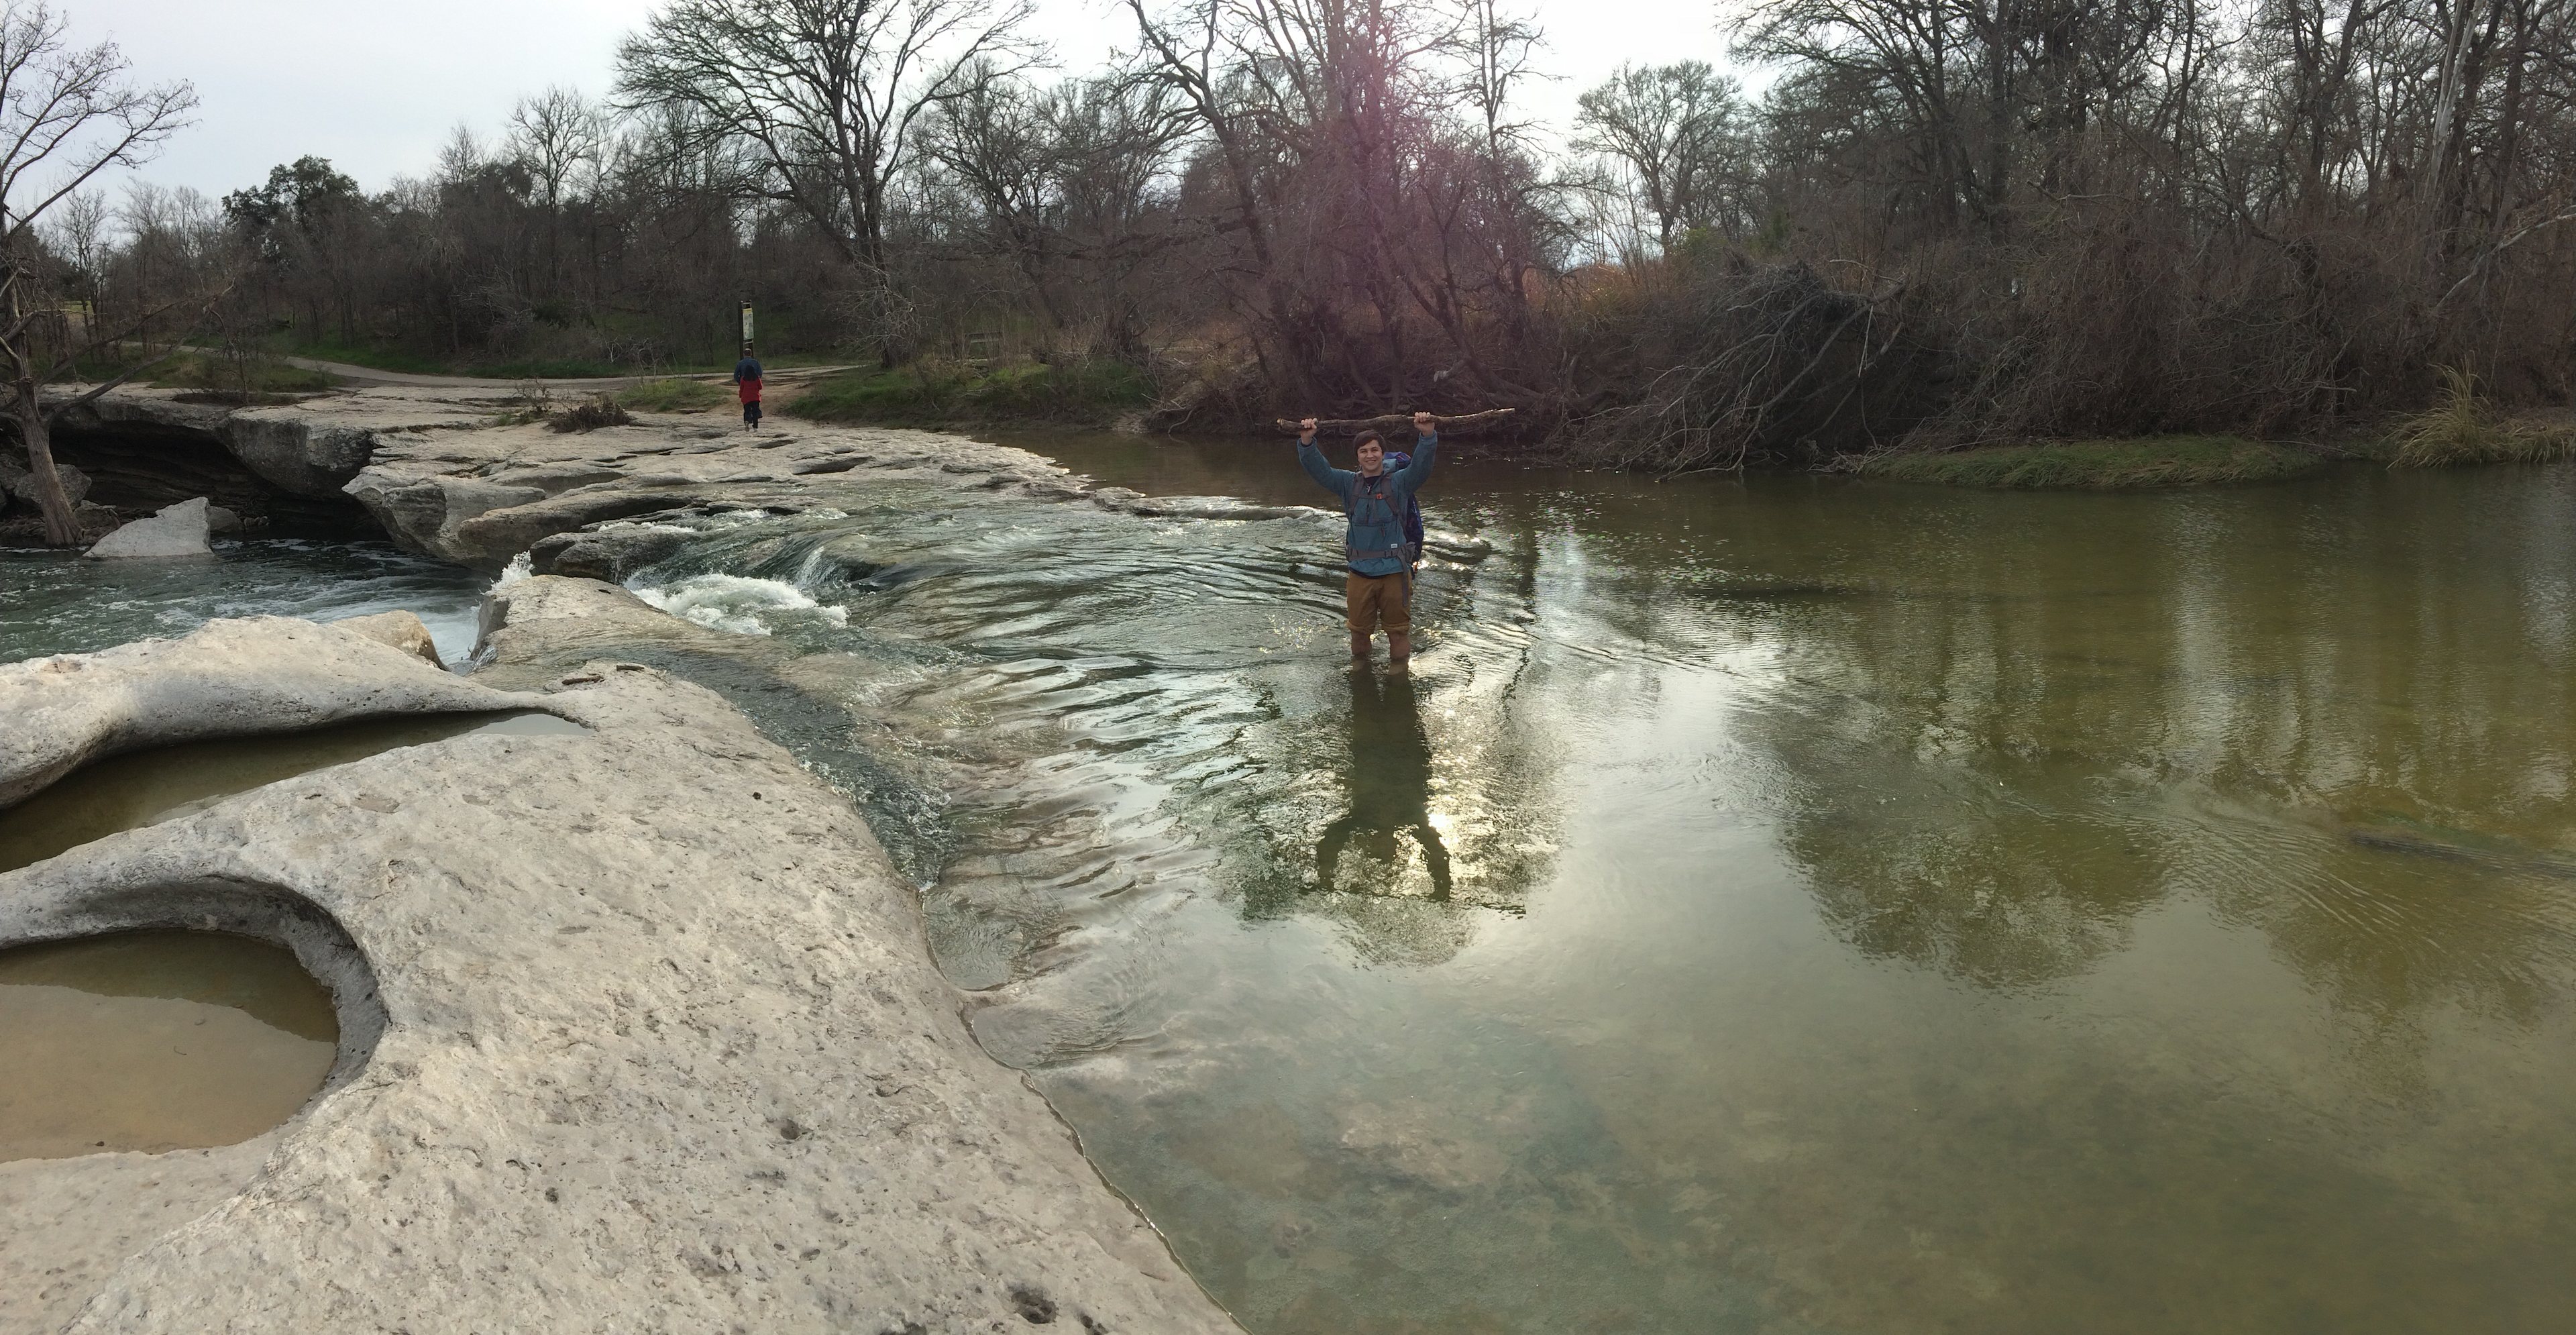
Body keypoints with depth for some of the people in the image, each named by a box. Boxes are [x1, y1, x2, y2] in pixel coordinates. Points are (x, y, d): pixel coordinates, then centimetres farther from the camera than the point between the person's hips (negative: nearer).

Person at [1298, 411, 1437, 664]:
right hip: (1359, 573, 2)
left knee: (1398, 629, 7)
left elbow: (1421, 465, -17)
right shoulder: (1348, 484, 6)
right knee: (1359, 629, 13)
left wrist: (1428, 435, -36)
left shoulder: (1399, 482, -1)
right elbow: (1318, 469, -4)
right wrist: (1307, 441, -22)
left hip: (1395, 572, -2)